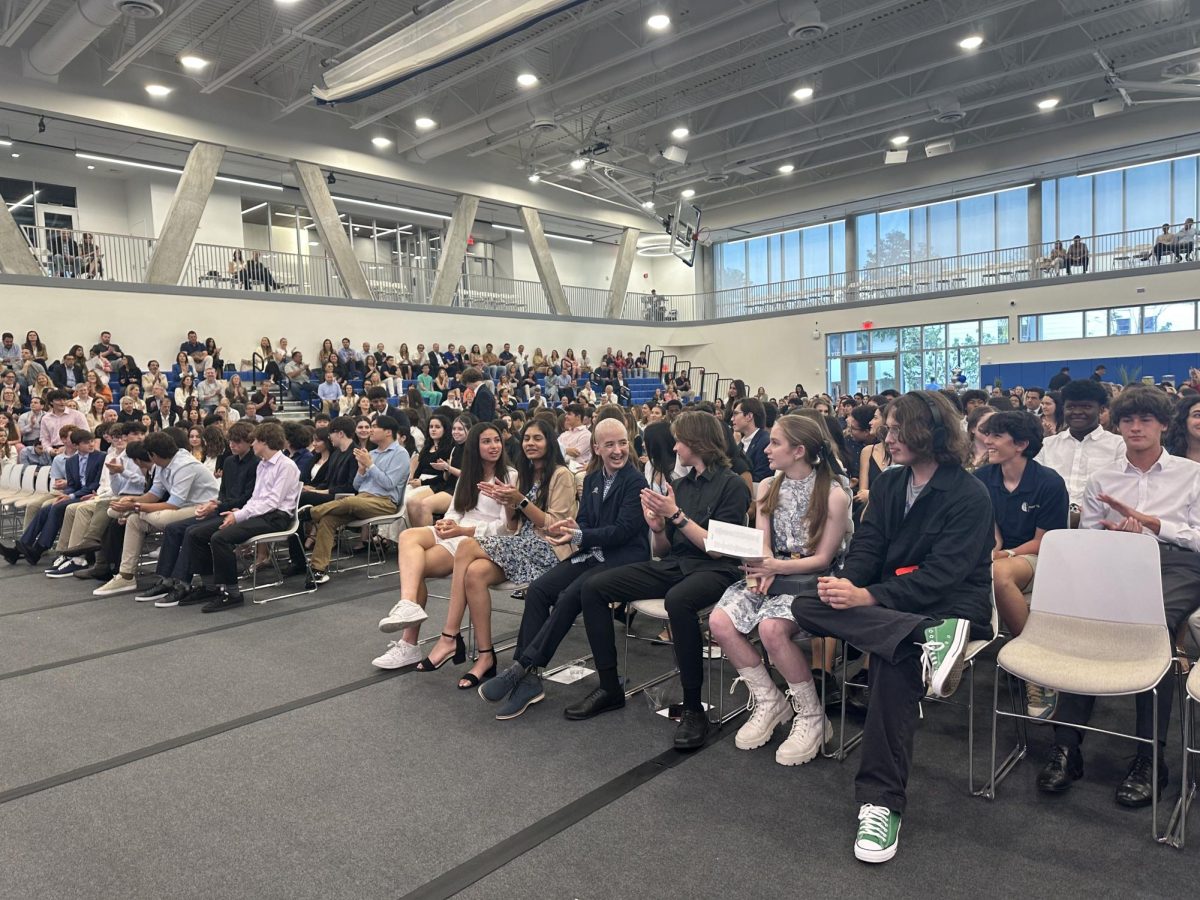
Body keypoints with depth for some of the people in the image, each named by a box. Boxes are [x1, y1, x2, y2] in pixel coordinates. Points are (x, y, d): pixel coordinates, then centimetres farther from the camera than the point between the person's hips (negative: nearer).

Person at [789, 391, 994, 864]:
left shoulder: (969, 495, -9)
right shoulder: (888, 483, 11)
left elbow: (941, 574, -18)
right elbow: (866, 546, 5)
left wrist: (869, 597, -29)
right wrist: (847, 583, -18)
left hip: (949, 606, -6)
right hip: (887, 602, 6)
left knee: (893, 664, -36)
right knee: (806, 605, -21)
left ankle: (882, 802, -26)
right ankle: (927, 641, -37)